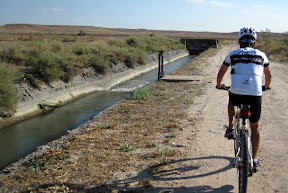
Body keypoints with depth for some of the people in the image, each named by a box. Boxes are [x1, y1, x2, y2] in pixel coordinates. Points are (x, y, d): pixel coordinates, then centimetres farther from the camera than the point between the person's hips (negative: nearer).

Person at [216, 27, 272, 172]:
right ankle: (254, 160, 17)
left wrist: (219, 85, 43)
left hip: (236, 93, 0)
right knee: (254, 127, 17)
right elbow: (268, 76, 30)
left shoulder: (233, 54, 14)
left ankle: (231, 127, 21)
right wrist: (266, 86, 50)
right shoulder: (261, 55, 17)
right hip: (255, 95, 1)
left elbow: (221, 73, 24)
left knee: (232, 102, 38)